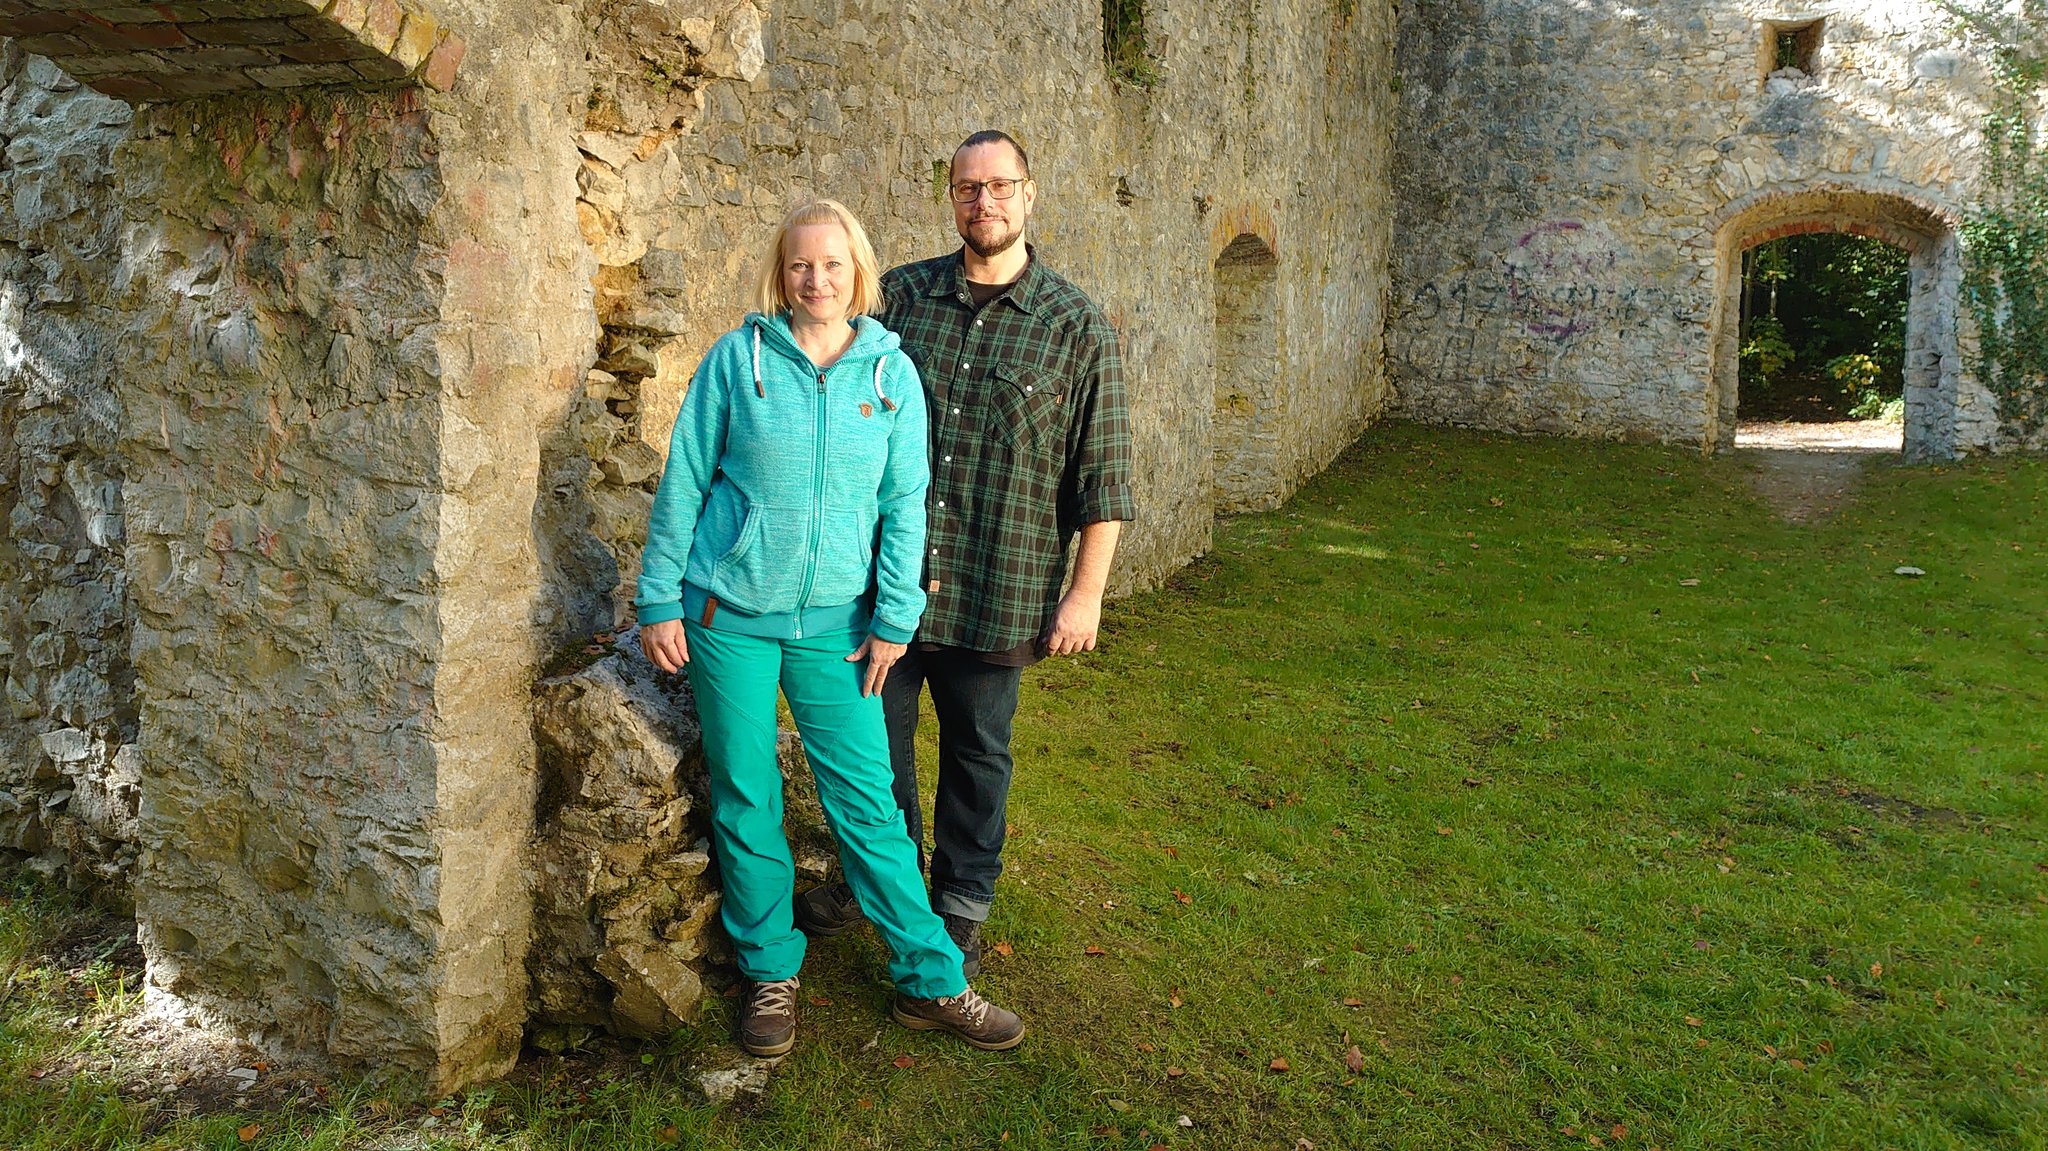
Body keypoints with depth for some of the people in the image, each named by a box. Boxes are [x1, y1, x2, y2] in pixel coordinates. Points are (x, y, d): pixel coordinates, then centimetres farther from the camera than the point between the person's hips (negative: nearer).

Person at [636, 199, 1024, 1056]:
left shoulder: (891, 373, 1)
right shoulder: (737, 359, -3)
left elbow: (904, 503, 4)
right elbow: (683, 483, 2)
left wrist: (893, 619, 0)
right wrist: (658, 600, 1)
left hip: (834, 622, 1)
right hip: (730, 613, 0)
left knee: (867, 801, 3)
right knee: (744, 800, 8)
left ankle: (930, 981, 15)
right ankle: (770, 974, 25)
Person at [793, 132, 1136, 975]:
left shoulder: (1077, 324, -3)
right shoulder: (899, 295, 3)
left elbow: (1103, 472, -3)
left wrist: (1086, 592, -6)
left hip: (997, 588, -2)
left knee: (977, 748, 12)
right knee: (875, 729, 15)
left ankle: (961, 904, 32)